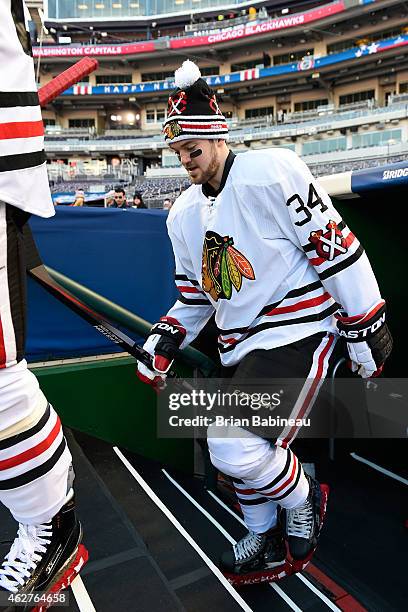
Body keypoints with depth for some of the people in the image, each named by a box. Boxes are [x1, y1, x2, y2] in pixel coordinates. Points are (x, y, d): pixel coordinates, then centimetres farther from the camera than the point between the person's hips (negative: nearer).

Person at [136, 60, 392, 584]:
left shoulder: (272, 172, -11)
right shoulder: (183, 214, 13)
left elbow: (337, 251, -11)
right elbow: (195, 296, 18)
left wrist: (366, 330, -9)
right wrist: (163, 343, 5)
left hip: (298, 329, -7)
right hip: (238, 344, 8)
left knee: (237, 448, -18)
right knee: (234, 452, 10)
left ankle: (302, 500, 16)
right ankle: (265, 538, 37)